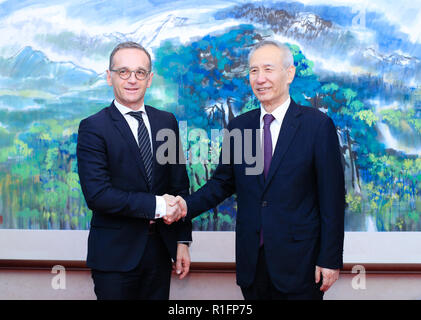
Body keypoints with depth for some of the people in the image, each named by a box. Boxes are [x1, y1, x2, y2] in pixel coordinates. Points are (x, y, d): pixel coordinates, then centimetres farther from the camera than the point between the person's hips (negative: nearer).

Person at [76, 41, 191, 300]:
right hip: (115, 255, -4)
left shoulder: (167, 122, 7)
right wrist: (155, 205, -18)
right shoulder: (93, 128, -8)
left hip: (160, 249, 4)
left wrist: (182, 241, 5)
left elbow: (180, 185, 8)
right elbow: (97, 195, -18)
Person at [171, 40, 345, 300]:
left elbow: (333, 197, -7)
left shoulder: (318, 125, -7)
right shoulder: (238, 127, 6)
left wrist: (331, 259, -9)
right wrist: (188, 205, -8)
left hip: (298, 260, -3)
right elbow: (223, 182, 10)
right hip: (251, 261, 4)